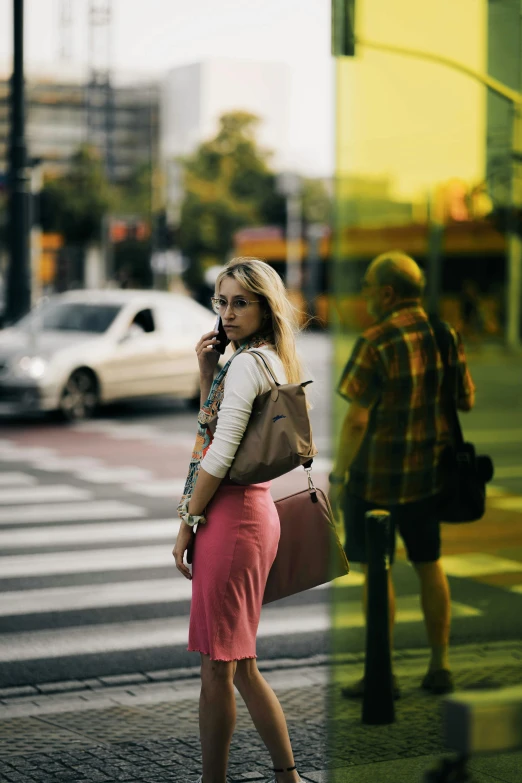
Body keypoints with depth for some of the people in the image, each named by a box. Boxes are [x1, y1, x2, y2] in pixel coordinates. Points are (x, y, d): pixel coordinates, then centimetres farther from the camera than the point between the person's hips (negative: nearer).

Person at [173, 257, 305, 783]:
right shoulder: (275, 362, 15)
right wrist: (207, 373, 13)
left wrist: (187, 523, -11)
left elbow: (219, 454, -18)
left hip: (230, 514, -10)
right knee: (240, 664, 15)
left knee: (217, 666, -3)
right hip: (257, 509, 10)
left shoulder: (246, 363, -13)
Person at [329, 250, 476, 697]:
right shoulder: (446, 337, 0)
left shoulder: (375, 345, -19)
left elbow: (357, 421, -20)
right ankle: (440, 667, 19)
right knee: (429, 565, 16)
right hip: (428, 471, 6)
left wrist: (337, 477, -11)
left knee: (376, 569, 4)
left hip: (377, 475, -6)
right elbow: (467, 401, 9)